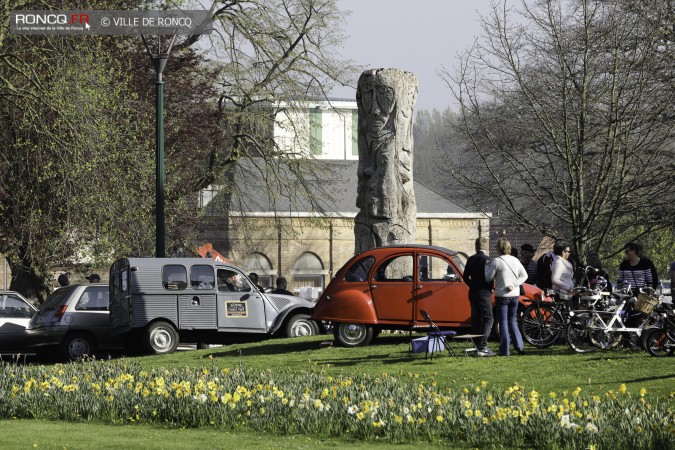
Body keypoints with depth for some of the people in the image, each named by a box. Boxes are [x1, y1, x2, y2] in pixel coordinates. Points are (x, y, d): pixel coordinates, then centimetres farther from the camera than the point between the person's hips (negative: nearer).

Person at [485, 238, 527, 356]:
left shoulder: (496, 261, -12)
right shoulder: (515, 260, 6)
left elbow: (488, 278, -7)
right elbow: (524, 275, 6)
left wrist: (487, 266, 9)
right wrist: (514, 285, -3)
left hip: (502, 295, -5)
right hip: (514, 295, 5)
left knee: (503, 323, 0)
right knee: (512, 321, 17)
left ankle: (505, 350, -1)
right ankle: (519, 345, 5)